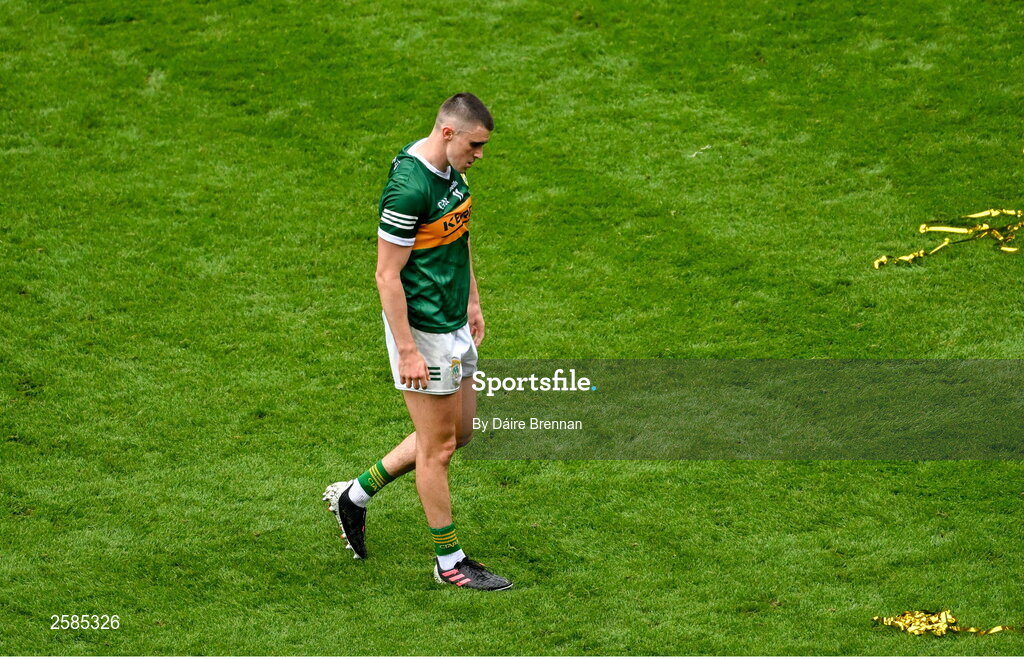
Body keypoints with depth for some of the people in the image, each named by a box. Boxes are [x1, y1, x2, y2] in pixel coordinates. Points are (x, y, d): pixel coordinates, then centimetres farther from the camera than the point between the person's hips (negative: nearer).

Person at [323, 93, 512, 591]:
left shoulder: (450, 170, 4)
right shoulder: (409, 188, -25)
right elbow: (387, 275, -22)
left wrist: (472, 302, 20)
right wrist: (407, 352, -21)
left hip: (453, 324, 10)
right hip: (422, 331, -10)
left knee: (461, 430, 18)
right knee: (438, 446, 2)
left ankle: (355, 495, 29)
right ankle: (449, 562, 15)